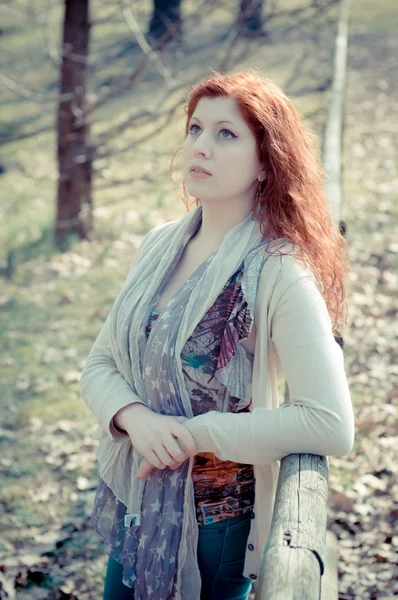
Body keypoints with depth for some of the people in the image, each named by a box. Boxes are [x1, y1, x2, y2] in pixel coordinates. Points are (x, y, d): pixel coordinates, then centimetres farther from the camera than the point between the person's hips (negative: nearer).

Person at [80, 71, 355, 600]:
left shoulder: (278, 273, -20)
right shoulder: (159, 245, -1)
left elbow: (332, 426, -28)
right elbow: (99, 364, 3)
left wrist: (193, 433, -23)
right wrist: (136, 417, -19)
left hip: (216, 524, -5)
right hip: (131, 506, 6)